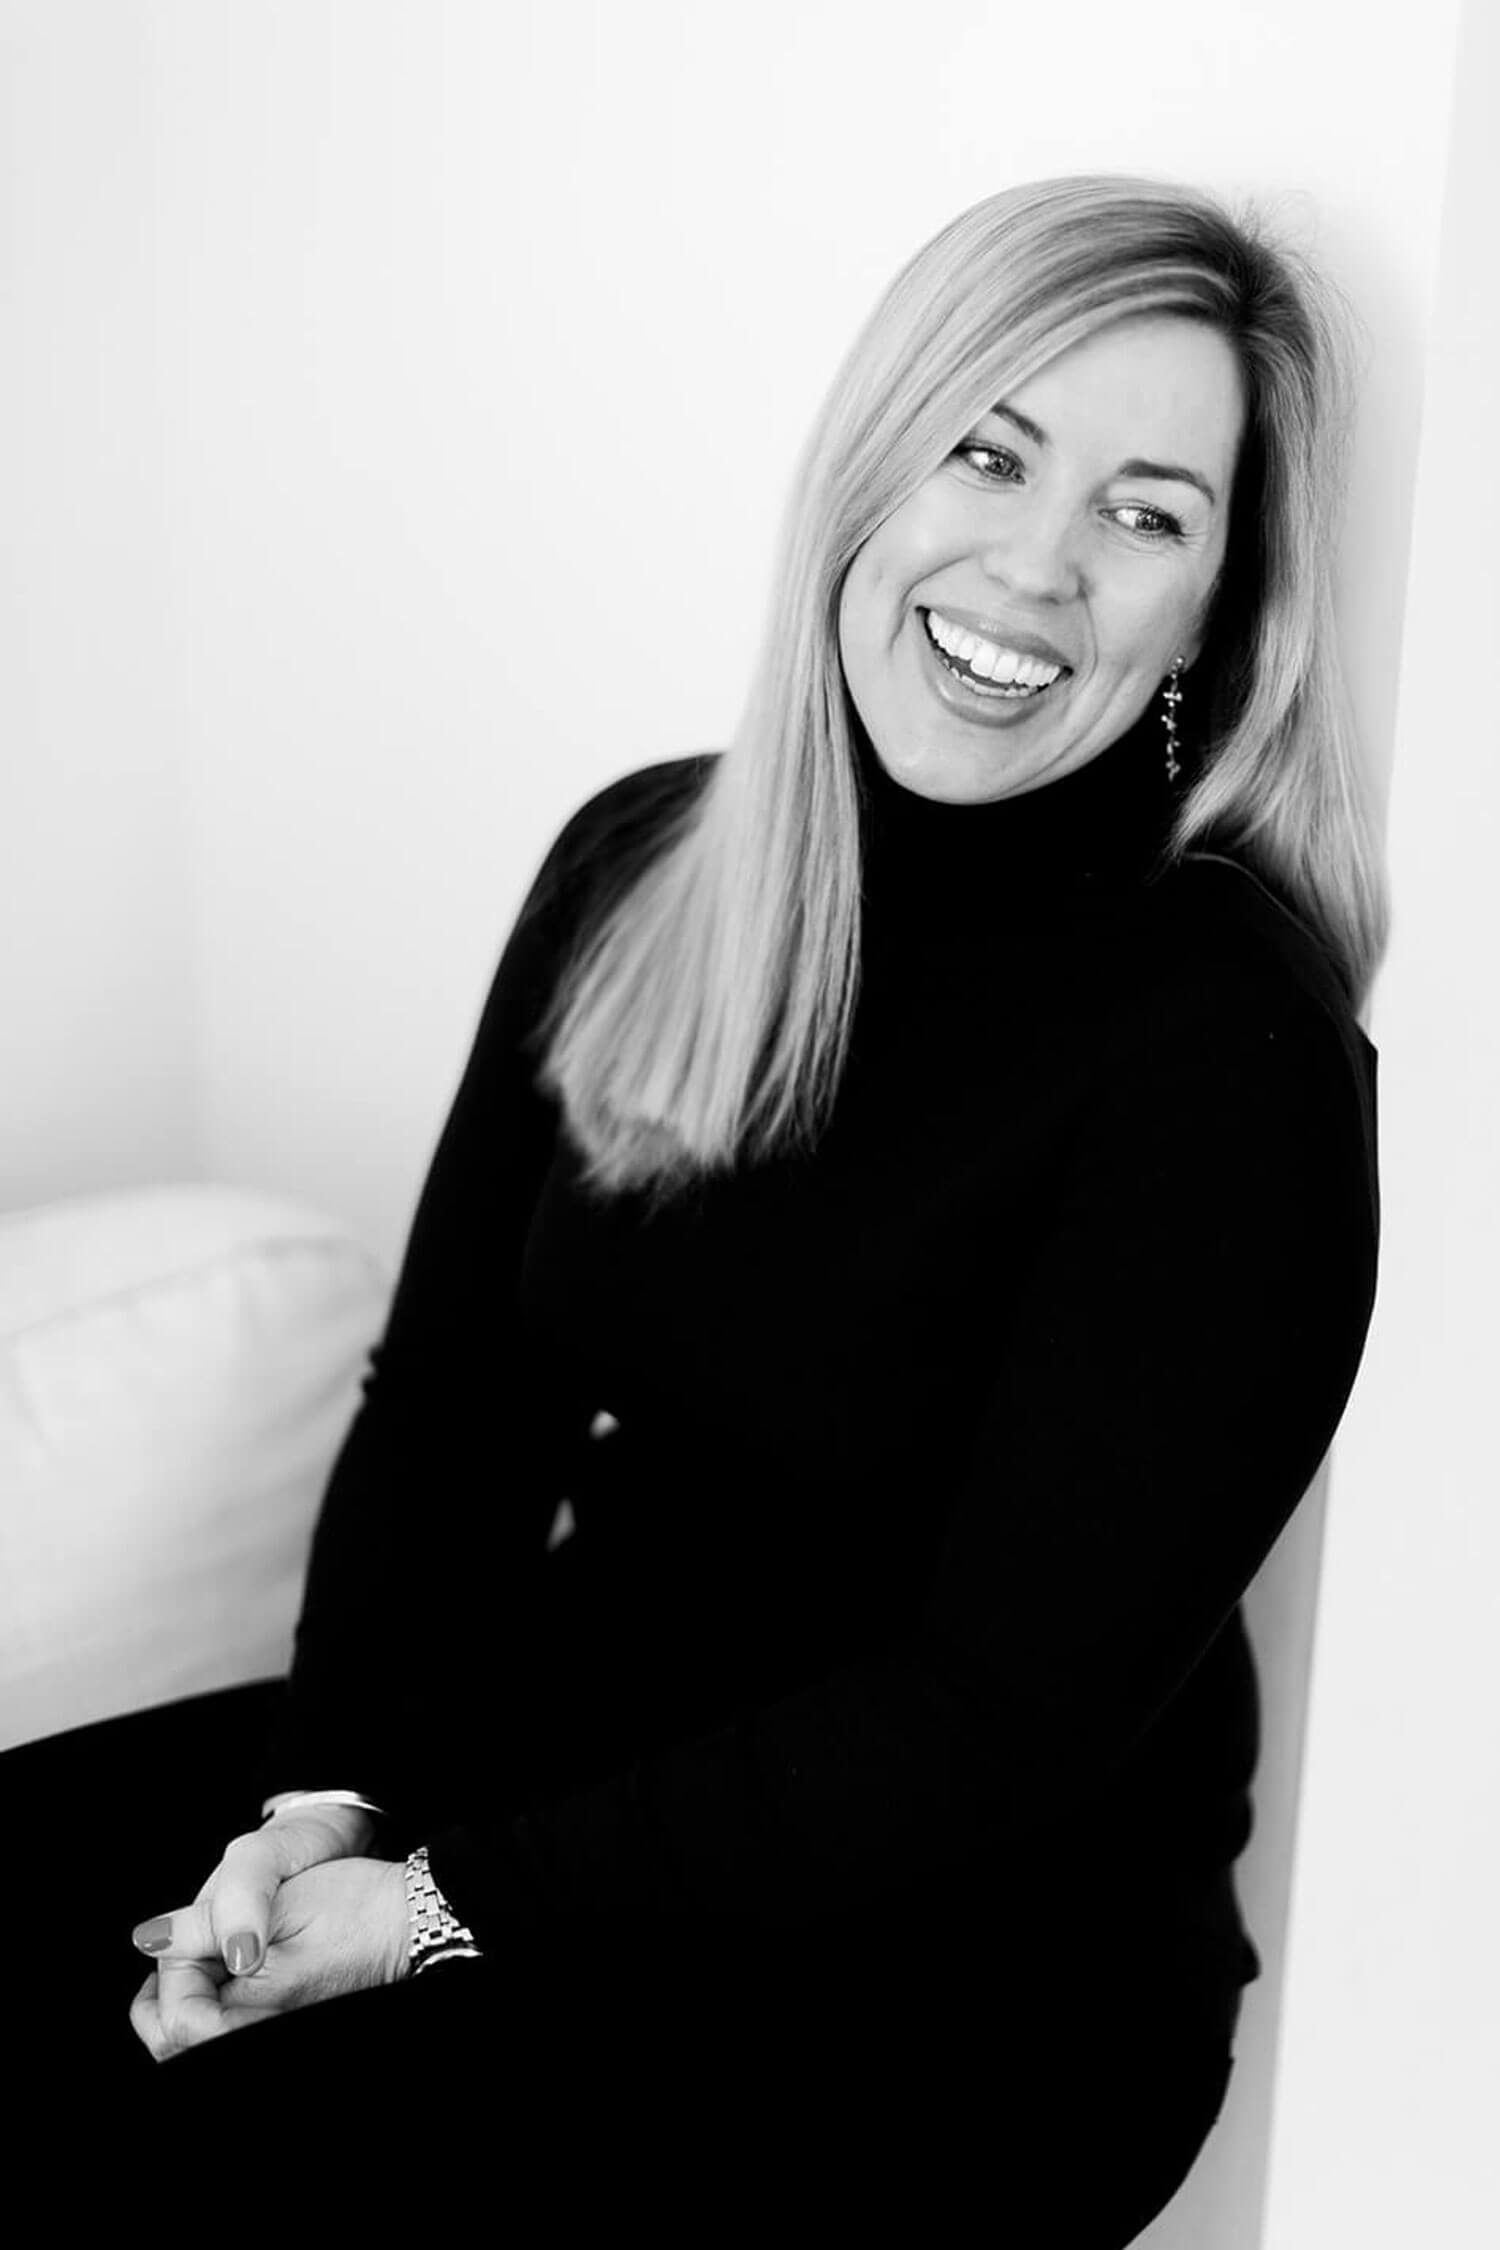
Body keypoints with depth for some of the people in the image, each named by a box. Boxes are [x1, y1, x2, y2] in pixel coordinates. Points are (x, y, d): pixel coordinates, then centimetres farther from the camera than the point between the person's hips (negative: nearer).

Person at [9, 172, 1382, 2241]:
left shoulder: (1231, 1051, -18)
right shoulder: (637, 858, 0)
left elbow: (1006, 1711, -19)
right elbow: (447, 1391, 2)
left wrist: (451, 1907, -20)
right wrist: (331, 1796, -12)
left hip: (974, 1966, -5)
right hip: (570, 1745, 6)